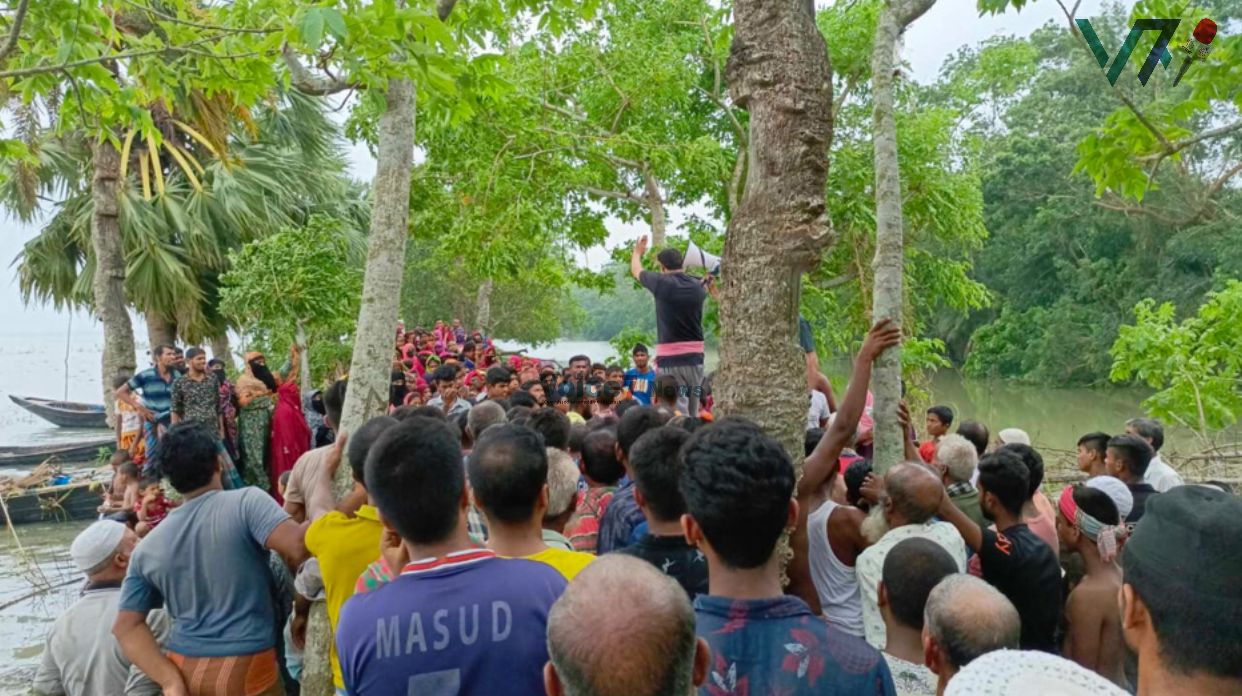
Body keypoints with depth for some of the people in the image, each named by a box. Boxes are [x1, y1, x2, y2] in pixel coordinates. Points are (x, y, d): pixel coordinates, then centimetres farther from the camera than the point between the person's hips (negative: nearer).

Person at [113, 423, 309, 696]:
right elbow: (298, 545, -25)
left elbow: (127, 626, 4)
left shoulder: (147, 548, 7)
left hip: (183, 671, 4)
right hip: (246, 673, -4)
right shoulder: (246, 502, -11)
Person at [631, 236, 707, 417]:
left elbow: (636, 270, 12)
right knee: (693, 413, 13)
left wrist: (637, 252, 33)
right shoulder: (697, 285, 5)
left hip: (670, 359, -5)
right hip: (695, 356, 5)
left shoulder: (662, 282, -7)